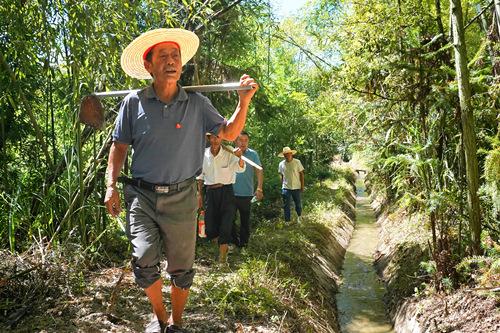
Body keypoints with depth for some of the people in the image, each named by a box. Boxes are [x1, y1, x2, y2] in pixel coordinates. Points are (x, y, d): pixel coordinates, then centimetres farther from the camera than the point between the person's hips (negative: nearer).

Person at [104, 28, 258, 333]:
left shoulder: (197, 103, 0)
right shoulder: (134, 103, -1)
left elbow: (229, 134, 3)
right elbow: (120, 146, 7)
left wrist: (244, 102, -11)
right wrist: (111, 186, 0)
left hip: (181, 197, 1)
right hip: (141, 195, 0)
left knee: (181, 270, 10)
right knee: (144, 262, -11)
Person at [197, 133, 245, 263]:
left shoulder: (229, 154, -9)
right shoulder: (204, 154, 0)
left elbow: (240, 169, -22)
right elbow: (200, 175, 10)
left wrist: (239, 157, -43)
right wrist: (199, 194, 10)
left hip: (226, 191, -3)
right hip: (210, 191, 3)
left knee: (225, 225, -4)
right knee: (210, 224, 6)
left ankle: (222, 257, 7)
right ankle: (223, 247, 33)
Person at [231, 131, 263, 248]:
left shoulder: (253, 154, -1)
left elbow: (259, 171, -4)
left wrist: (259, 188, -14)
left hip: (246, 194, -1)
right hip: (231, 193, 1)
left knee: (245, 220, 11)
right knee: (230, 219, 8)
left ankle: (243, 242, 24)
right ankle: (233, 241, 24)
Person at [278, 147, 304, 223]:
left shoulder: (297, 162, -6)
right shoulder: (281, 164, 0)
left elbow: (301, 174, -2)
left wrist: (302, 186, -3)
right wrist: (282, 186, 7)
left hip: (296, 187, -1)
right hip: (286, 188, 1)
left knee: (298, 204, 12)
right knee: (286, 206, 4)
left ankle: (299, 217, 37)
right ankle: (287, 221, 14)